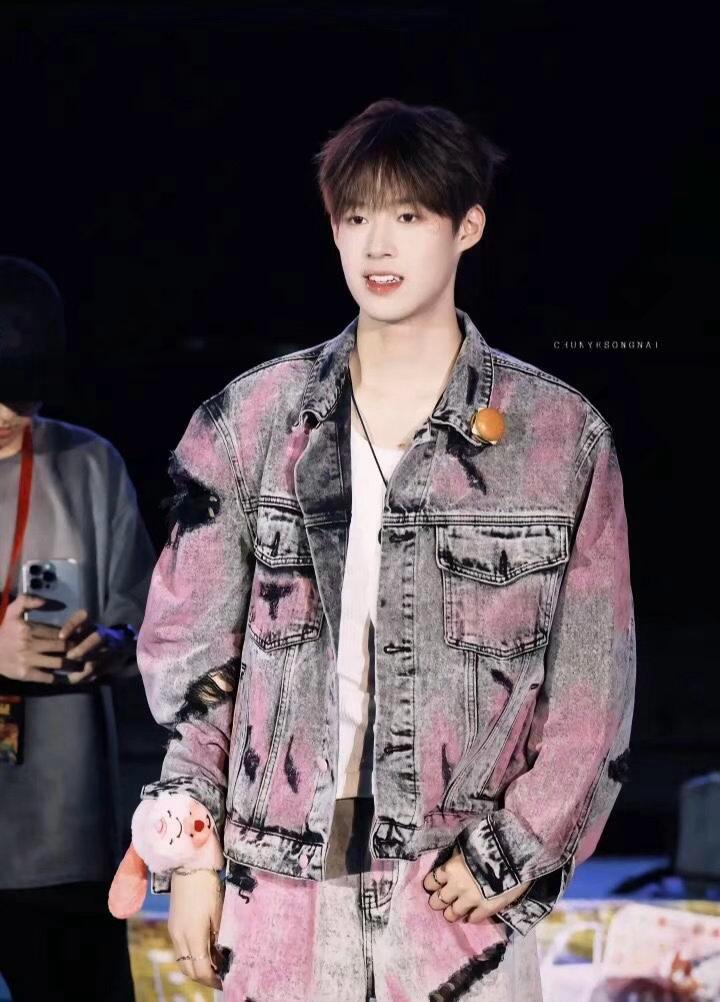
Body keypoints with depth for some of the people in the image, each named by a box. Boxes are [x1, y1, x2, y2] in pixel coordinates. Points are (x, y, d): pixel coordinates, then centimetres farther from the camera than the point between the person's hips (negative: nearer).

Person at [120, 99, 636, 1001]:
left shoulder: (560, 436, 2)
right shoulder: (250, 422, 6)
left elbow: (595, 682, 3)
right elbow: (191, 649, 9)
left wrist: (516, 852, -6)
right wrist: (189, 856, 4)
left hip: (461, 890, -1)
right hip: (280, 889, 1)